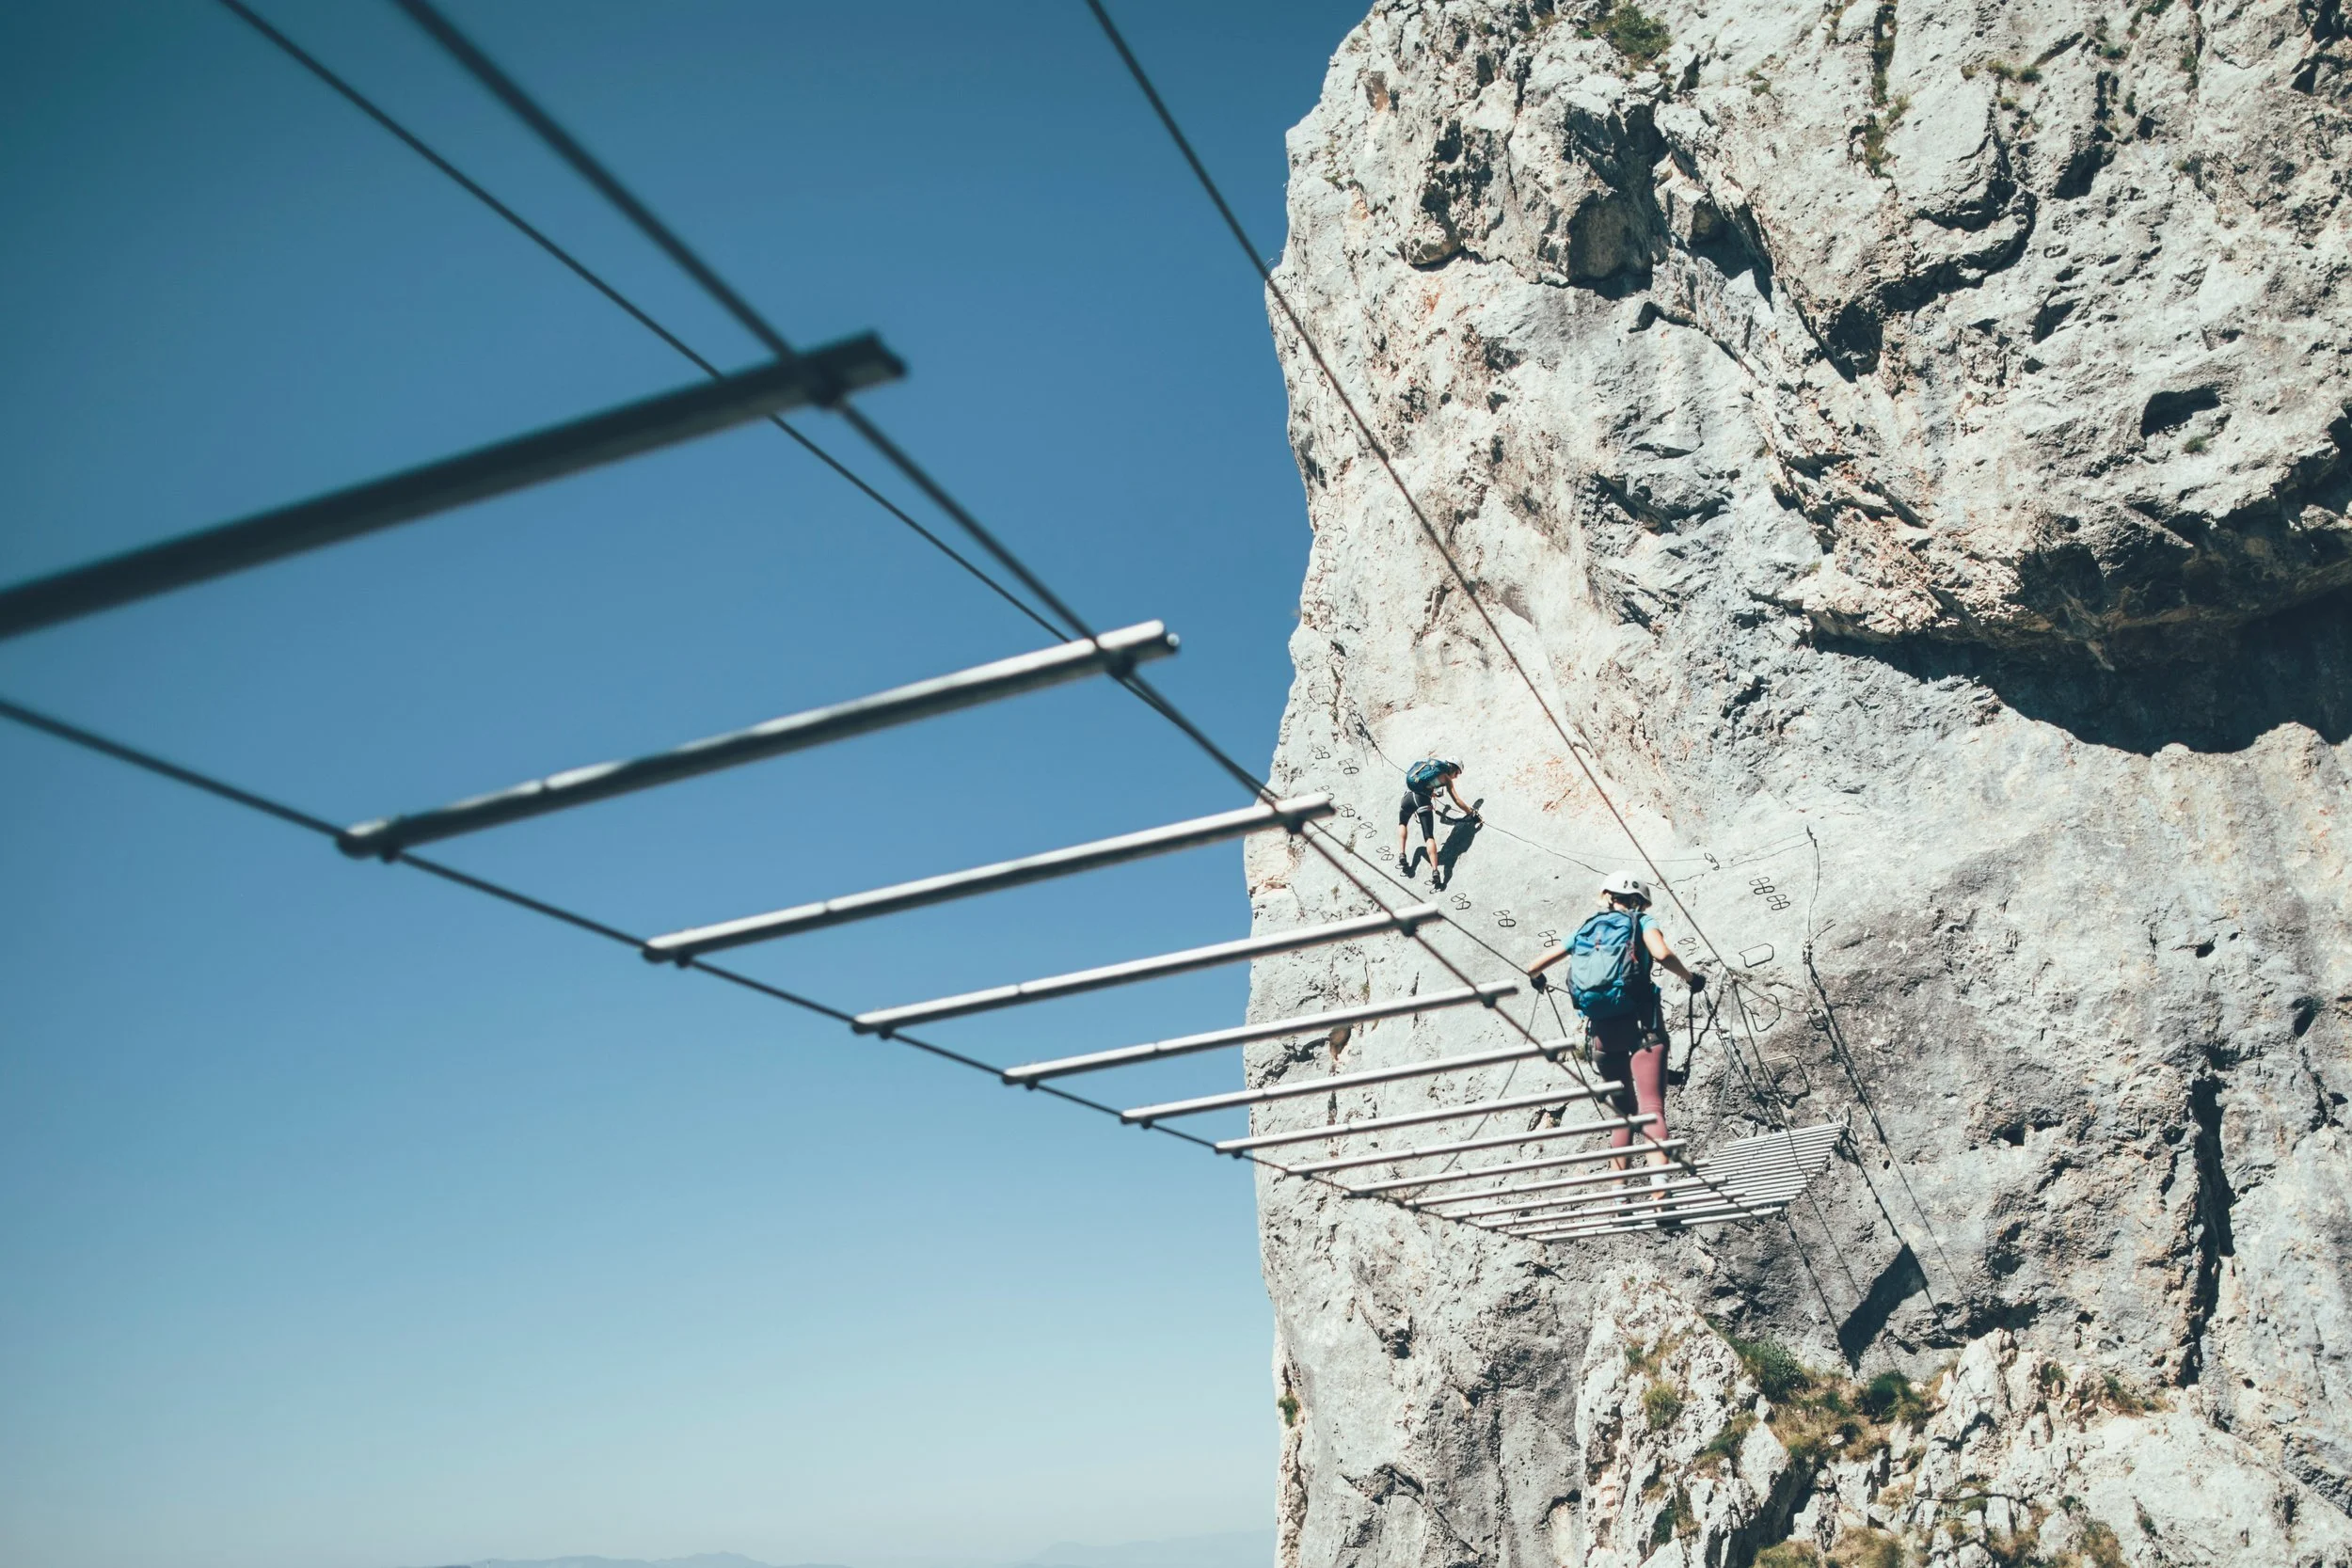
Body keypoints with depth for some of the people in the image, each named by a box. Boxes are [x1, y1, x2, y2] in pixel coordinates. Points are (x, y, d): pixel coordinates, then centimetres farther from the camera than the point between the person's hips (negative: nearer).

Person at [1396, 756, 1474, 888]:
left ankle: (1402, 856, 14)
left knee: (1402, 824, 31)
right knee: (1429, 837, -3)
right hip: (1423, 799, -4)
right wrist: (1471, 812, 25)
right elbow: (1457, 800, 13)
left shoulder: (1428, 763, 29)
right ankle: (1435, 872, -17)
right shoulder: (1446, 777, 16)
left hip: (1408, 795, 4)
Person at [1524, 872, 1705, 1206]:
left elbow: (1533, 967, 22)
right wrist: (1690, 977, 2)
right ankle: (1659, 1188, -30)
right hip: (1639, 1024, -4)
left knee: (1624, 1111, 17)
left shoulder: (1585, 930, 19)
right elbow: (1662, 954, -15)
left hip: (1602, 1031, 4)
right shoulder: (1642, 922, 7)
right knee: (1651, 1108, -12)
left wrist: (1538, 980, 45)